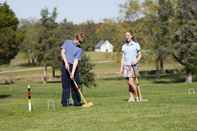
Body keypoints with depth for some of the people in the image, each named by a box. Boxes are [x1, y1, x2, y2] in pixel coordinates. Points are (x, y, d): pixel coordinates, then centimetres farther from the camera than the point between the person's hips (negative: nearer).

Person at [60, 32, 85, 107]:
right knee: (66, 85, 0)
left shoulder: (79, 49, 1)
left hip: (74, 67, 1)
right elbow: (62, 52, -3)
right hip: (65, 66, -1)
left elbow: (76, 60, -9)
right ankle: (65, 102, 3)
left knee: (75, 85, 2)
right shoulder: (67, 42, 6)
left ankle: (77, 102, 10)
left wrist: (73, 72, -18)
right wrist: (66, 62, -16)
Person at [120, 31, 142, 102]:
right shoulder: (124, 46, 11)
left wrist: (136, 60, -15)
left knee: (131, 82, -14)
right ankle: (131, 97, 6)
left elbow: (140, 55, 3)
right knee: (129, 83, 3)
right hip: (126, 65, 4)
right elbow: (123, 57, 13)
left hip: (133, 65, -4)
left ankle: (137, 96, -3)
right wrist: (121, 67, 7)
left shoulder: (136, 45, 0)